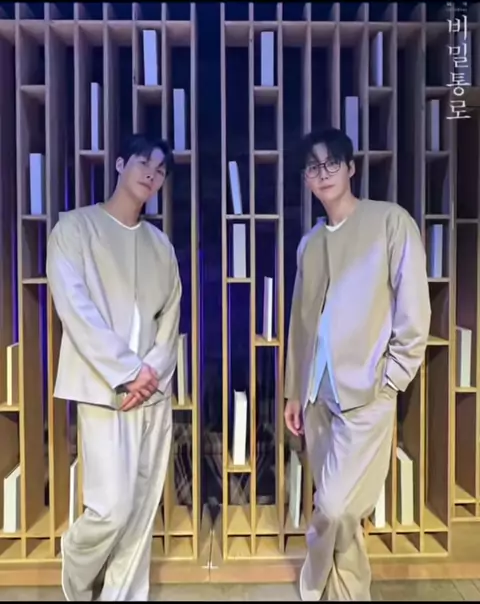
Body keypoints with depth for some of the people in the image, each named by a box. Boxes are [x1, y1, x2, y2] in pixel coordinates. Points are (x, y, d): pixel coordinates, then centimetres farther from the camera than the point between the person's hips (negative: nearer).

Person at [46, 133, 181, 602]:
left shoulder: (160, 243, 14)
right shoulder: (75, 227, 0)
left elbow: (170, 317, 9)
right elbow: (75, 309, -11)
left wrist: (152, 372, -7)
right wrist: (128, 371, -14)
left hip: (155, 392, 5)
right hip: (104, 390, -5)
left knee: (143, 509, 8)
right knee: (112, 507, -5)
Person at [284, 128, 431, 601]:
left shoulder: (391, 221, -4)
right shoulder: (309, 243, 12)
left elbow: (414, 313, -7)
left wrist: (386, 382, -9)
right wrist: (294, 392, 13)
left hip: (366, 395, -5)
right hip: (318, 395, 5)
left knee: (335, 507, -4)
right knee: (341, 512, 14)